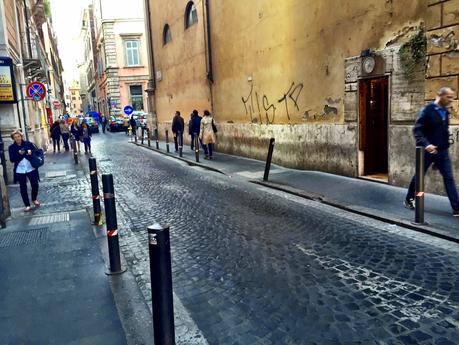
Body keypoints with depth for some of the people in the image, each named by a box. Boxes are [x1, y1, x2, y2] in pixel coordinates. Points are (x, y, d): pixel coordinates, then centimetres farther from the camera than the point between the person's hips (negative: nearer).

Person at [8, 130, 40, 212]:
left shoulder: (28, 143, -2)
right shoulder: (11, 147, -1)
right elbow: (12, 159, -7)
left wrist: (31, 152, -20)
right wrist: (19, 154, -22)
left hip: (31, 168, 0)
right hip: (20, 170, 0)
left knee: (35, 185, 6)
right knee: (23, 188, 4)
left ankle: (34, 199, 35)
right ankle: (27, 205, 15)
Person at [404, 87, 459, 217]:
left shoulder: (445, 112, 10)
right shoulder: (428, 110, -11)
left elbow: (444, 131, 19)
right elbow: (417, 129, -17)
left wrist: (446, 144, 13)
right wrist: (426, 144, -28)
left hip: (442, 151, 6)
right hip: (428, 151, -6)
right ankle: (408, 200, 26)